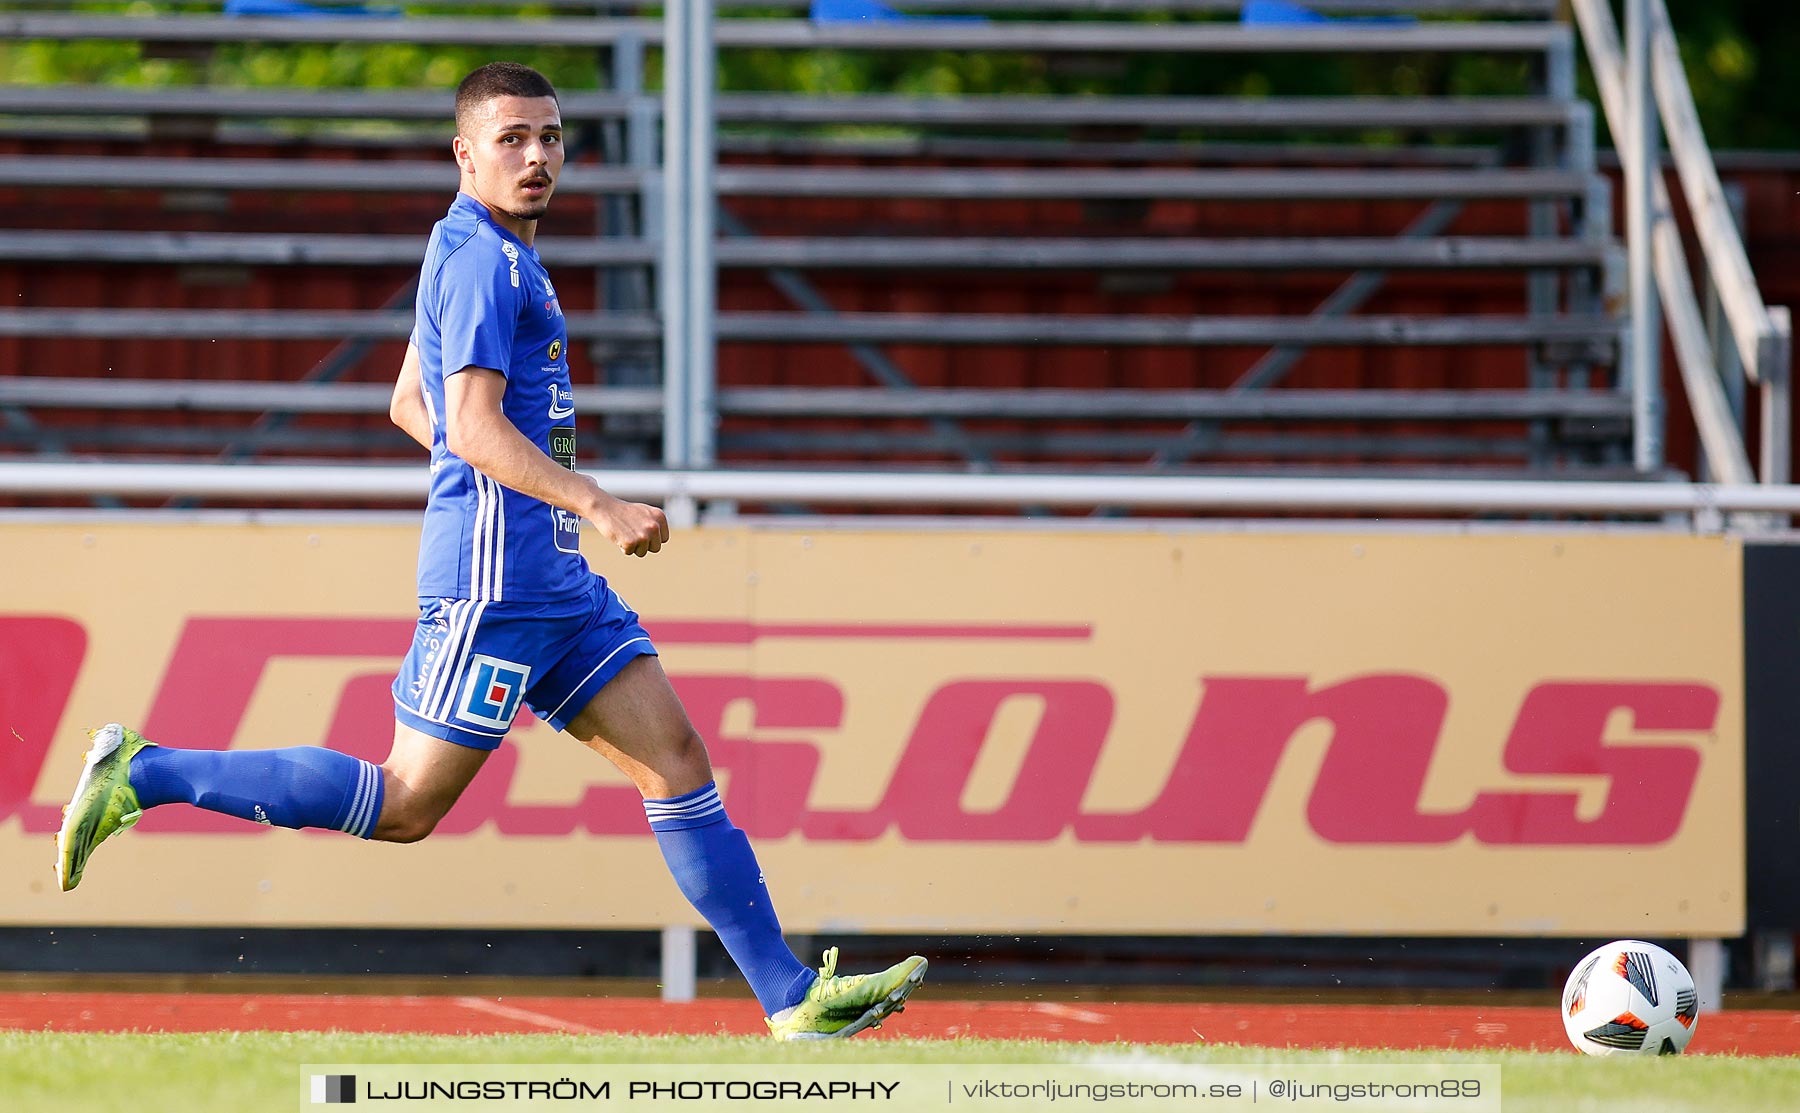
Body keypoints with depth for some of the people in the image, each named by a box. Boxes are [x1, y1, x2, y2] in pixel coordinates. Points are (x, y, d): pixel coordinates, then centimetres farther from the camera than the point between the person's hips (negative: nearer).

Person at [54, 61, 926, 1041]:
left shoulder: (475, 254, 19)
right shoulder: (484, 259, -12)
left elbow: (409, 405, 28)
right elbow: (475, 428, -21)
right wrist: (598, 506, -22)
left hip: (553, 578, 10)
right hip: (495, 574, -10)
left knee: (676, 758, 3)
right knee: (405, 806, -7)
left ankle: (792, 999, 1)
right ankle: (144, 775, 1)